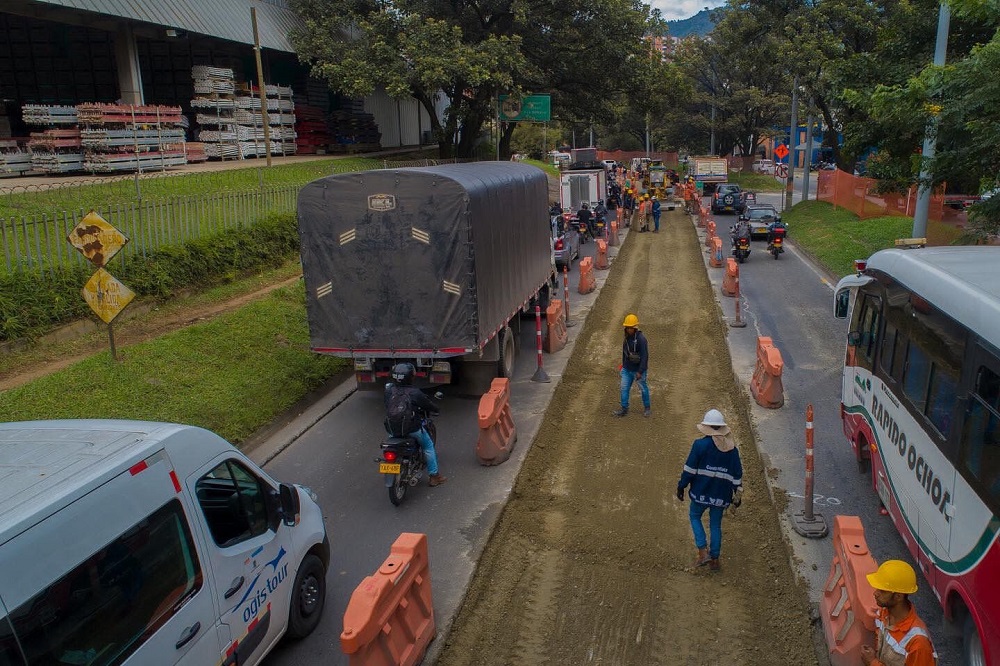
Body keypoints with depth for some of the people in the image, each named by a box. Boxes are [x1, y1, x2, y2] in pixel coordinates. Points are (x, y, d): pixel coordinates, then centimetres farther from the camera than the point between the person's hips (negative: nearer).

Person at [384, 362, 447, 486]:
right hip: (412, 428, -5)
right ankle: (434, 476, 18)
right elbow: (429, 405, -3)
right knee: (428, 446, 15)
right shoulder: (414, 393, -15)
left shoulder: (389, 389, -1)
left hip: (391, 428, 5)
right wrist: (437, 410, 19)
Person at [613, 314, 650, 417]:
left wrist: (640, 372, -25)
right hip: (627, 369, 6)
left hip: (638, 370, -6)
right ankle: (624, 409, 18)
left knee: (643, 389, 13)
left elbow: (645, 357, -25)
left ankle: (646, 407, 31)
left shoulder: (641, 339, -25)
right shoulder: (627, 337, -3)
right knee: (624, 388, 7)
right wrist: (623, 364, 18)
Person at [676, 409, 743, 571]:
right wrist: (738, 494, 15)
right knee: (716, 525, 16)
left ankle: (703, 551, 6)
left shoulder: (700, 445, -14)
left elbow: (689, 469, -12)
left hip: (701, 492, -3)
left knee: (695, 516, 19)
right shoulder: (732, 449, -1)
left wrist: (681, 486, -1)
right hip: (721, 495, 3)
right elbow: (737, 475, 5)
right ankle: (715, 560, 22)